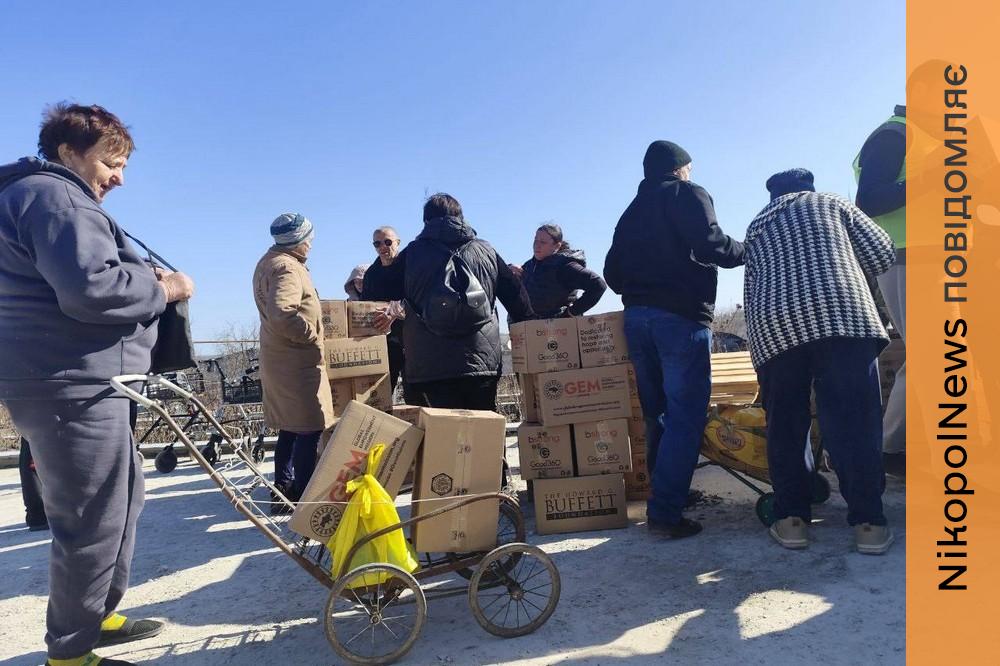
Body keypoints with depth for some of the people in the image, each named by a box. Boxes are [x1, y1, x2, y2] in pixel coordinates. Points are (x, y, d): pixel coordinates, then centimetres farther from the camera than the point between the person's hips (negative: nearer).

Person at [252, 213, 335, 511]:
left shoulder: (271, 260, 16)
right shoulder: (286, 267, -17)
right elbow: (282, 314, -32)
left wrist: (308, 328, 17)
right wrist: (313, 334, -19)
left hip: (282, 358, 11)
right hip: (297, 360, -11)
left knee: (290, 427, 16)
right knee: (309, 428, -5)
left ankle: (284, 489, 24)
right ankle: (304, 496, 0)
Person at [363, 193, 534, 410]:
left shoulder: (412, 254, 6)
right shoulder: (487, 251, 12)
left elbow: (375, 297, 8)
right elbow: (519, 299, 14)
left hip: (428, 369, -1)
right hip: (483, 364, 2)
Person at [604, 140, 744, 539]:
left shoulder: (631, 211, 21)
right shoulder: (687, 195, 2)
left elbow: (612, 272, 15)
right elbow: (710, 245, -13)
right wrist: (747, 251, 5)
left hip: (636, 317, 7)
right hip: (682, 317, -7)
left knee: (658, 415, 13)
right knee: (686, 416, -6)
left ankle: (663, 498, 20)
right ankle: (666, 512, -8)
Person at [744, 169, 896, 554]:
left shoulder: (755, 228, 29)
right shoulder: (832, 204, 24)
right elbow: (882, 254, 15)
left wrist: (760, 339, 29)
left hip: (773, 325, 2)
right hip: (841, 315, -1)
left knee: (785, 424, 7)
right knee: (854, 419, 1)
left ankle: (791, 517, 7)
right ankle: (867, 520, 2)